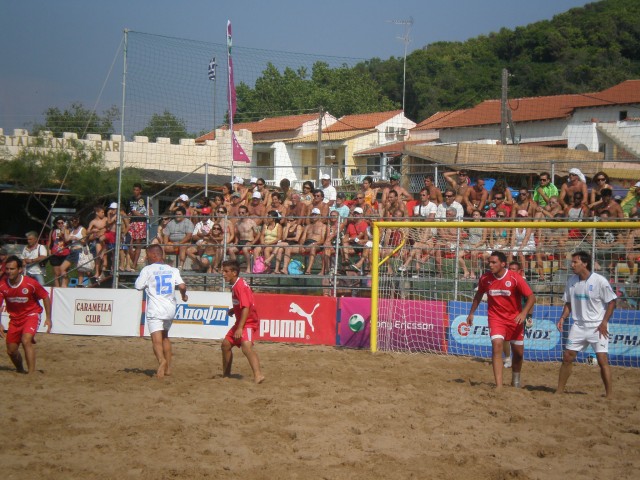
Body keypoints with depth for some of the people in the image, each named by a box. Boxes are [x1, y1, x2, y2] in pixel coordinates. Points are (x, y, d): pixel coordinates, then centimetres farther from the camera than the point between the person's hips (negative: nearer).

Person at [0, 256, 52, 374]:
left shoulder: (31, 284, -21)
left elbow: (45, 297, -7)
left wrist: (48, 318, -9)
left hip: (31, 314, -4)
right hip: (14, 317, 4)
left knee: (26, 340, -29)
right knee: (11, 350, 8)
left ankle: (31, 372, -26)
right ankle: (20, 371, 38)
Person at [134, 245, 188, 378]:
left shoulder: (147, 270, -5)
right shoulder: (172, 270, 6)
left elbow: (138, 286, -3)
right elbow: (182, 286, -5)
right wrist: (183, 295, 14)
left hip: (155, 309, -5)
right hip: (170, 308, 5)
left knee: (156, 338, -13)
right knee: (165, 336, 22)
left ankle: (162, 361, -39)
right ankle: (168, 367, 23)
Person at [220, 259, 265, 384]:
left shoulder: (240, 286, -19)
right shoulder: (235, 285, 11)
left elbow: (246, 308, -27)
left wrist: (240, 328, -30)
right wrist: (233, 310, 6)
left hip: (248, 322, -11)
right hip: (240, 322, 11)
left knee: (246, 346, -31)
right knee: (226, 344, 18)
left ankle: (258, 375, -42)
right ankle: (226, 373, 34)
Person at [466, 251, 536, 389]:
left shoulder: (515, 278, -17)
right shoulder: (485, 278, -7)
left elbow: (531, 297, -15)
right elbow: (479, 295, 13)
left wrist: (524, 313, -30)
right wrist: (471, 313, 16)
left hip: (515, 319, 0)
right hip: (496, 318, 0)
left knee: (518, 352, 11)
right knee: (497, 345, -22)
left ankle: (516, 380, 40)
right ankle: (499, 385, -26)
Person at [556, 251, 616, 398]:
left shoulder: (599, 281, -14)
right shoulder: (572, 280, 4)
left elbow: (612, 302, -9)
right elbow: (568, 302, 14)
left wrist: (604, 322, -14)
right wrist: (563, 318, 0)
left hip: (597, 326, -6)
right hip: (578, 325, 6)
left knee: (602, 359, -11)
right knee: (567, 357, 6)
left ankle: (609, 395, -5)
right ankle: (559, 391, 15)